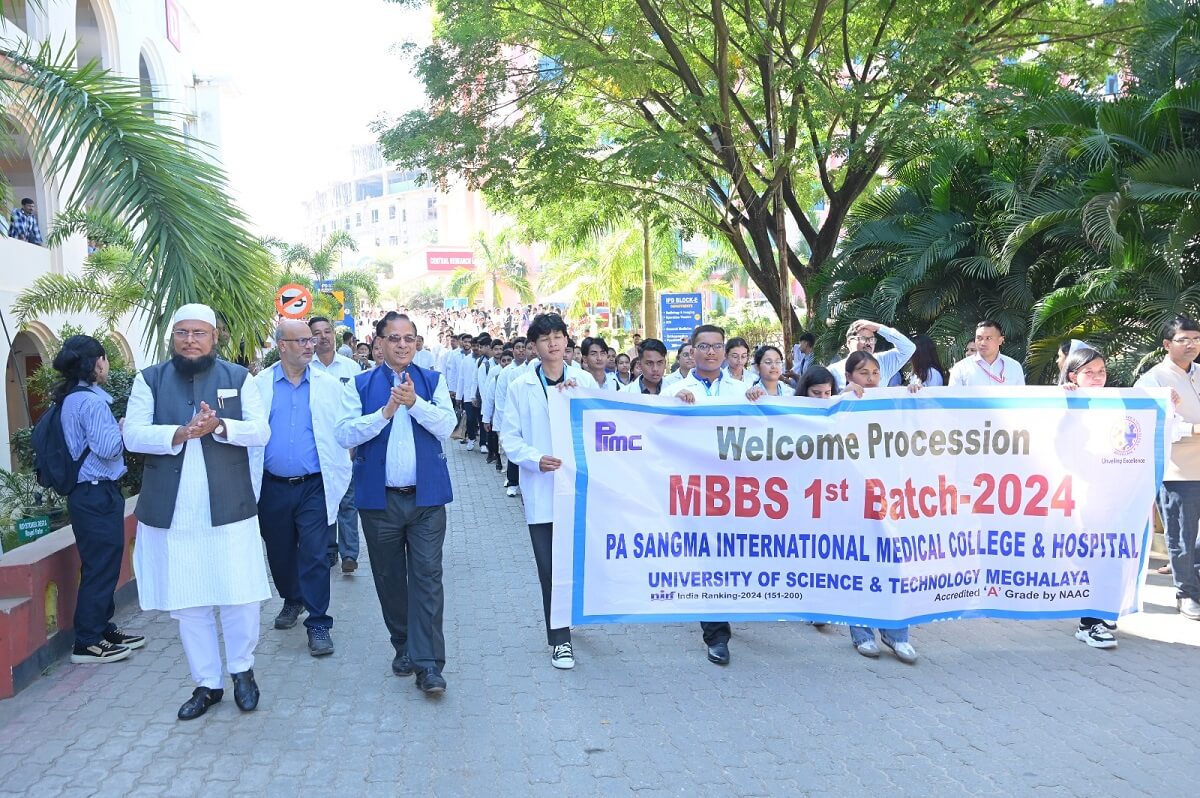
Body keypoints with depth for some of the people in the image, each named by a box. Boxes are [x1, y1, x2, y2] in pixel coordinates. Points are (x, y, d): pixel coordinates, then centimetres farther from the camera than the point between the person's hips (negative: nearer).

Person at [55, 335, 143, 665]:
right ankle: (88, 643, 4)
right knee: (101, 567, -3)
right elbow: (106, 448, -21)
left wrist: (117, 429, 14)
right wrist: (124, 428, -5)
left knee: (101, 566, 18)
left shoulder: (70, 399, 13)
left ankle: (102, 628, 28)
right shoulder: (92, 401, -18)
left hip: (86, 492, 10)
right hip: (98, 494, -10)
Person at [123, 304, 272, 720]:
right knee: (187, 605, 9)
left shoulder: (238, 377, 5)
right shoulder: (149, 380, 6)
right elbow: (133, 435, -4)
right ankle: (207, 683, 24)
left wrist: (219, 426, -20)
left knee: (241, 598, 2)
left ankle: (242, 669, 26)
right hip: (171, 514, 1)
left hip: (229, 509, -1)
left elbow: (261, 431, -3)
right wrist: (181, 433, -21)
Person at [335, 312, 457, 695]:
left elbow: (446, 425, -7)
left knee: (427, 576, -5)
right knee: (389, 577, 11)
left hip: (426, 496, -1)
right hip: (379, 498, 1)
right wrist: (385, 412, -19)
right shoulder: (361, 385, 4)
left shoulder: (433, 381, 6)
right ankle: (404, 647, 28)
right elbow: (344, 435, -7)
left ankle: (428, 662, -4)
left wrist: (414, 402, -21)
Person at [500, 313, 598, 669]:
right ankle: (560, 637, 12)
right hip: (541, 489, -1)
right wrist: (536, 459, -15)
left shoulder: (584, 380, 6)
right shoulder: (521, 386, 3)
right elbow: (510, 437, 1)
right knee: (550, 566, 0)